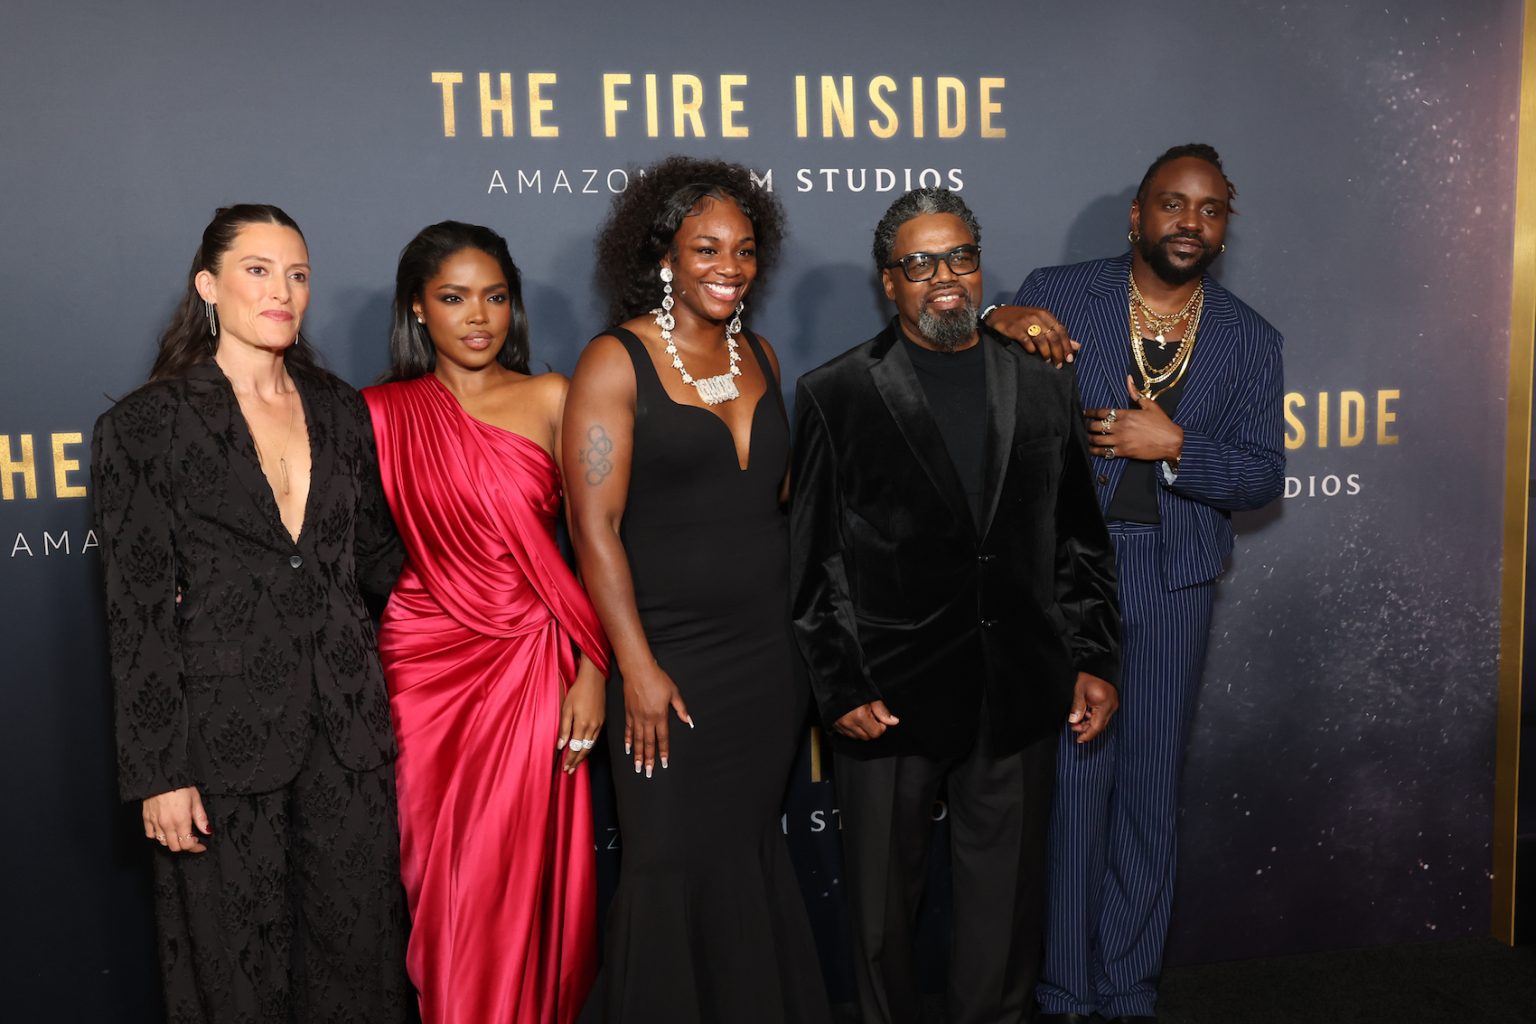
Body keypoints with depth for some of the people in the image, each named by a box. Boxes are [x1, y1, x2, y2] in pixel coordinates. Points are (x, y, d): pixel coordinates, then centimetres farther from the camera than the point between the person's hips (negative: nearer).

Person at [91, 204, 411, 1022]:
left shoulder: (340, 411, 9)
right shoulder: (144, 426, -4)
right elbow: (138, 615, -6)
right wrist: (158, 773, -8)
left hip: (347, 728, 4)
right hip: (224, 736, -3)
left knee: (360, 949, 11)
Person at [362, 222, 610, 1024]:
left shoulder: (550, 400, 2)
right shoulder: (383, 414, 3)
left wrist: (592, 670, -7)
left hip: (532, 668, 0)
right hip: (425, 666, 0)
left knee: (522, 882, 5)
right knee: (444, 878, 8)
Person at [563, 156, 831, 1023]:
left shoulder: (760, 356, 9)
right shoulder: (616, 363, -8)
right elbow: (595, 526, -12)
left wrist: (809, 631, 9)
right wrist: (637, 668, -15)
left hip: (772, 650, 5)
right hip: (672, 658, -4)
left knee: (752, 850, 14)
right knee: (679, 864, 5)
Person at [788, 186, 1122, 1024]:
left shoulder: (1043, 387, 7)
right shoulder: (834, 396, -3)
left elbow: (1079, 539, 10)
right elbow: (813, 562, -4)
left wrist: (1091, 660, 4)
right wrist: (839, 689, -8)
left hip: (1017, 700, 3)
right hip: (887, 698, -2)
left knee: (1005, 901, 16)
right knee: (883, 900, 13)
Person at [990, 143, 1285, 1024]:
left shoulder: (1250, 339, 7)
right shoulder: (1058, 295, 0)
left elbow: (1263, 475, 2)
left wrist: (1173, 445, -15)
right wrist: (995, 327, -20)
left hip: (1174, 578, 3)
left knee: (1151, 789, 11)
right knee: (1068, 780, 2)